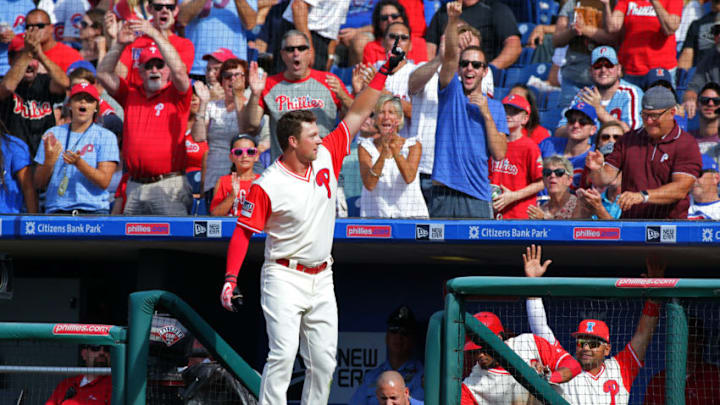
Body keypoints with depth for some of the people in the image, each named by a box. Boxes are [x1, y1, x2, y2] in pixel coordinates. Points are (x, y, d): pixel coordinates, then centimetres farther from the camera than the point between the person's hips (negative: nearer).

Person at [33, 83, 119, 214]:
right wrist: (49, 161, -7)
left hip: (94, 210, -2)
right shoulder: (52, 134, 16)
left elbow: (104, 182, -3)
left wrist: (79, 163, -16)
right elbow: (39, 184, 12)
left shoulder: (106, 136, 9)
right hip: (56, 212, 2)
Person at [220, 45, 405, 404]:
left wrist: (384, 71, 5)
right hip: (284, 278, -6)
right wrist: (230, 277, -22)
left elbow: (356, 115, 7)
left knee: (324, 360, 6)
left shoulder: (326, 158, 2)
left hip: (321, 279, 6)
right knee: (283, 354, -15)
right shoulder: (268, 185, -14)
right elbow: (243, 230, -12)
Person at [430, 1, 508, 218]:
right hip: (444, 192, -1)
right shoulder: (451, 92, 8)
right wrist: (453, 20, -25)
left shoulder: (495, 107, 12)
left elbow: (499, 154, 3)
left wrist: (486, 114, -5)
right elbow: (450, 55, -10)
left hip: (477, 195, 1)